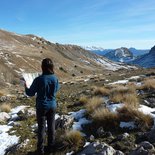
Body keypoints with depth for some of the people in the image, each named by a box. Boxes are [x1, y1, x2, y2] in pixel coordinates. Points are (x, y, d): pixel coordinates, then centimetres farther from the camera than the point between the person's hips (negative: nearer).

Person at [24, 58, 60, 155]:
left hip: (42, 107, -3)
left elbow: (30, 93, -9)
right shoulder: (55, 78, -9)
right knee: (51, 126, 17)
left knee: (41, 127, 10)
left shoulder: (38, 80, -22)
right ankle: (51, 146, 30)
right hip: (52, 106, 3)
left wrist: (26, 87, 11)